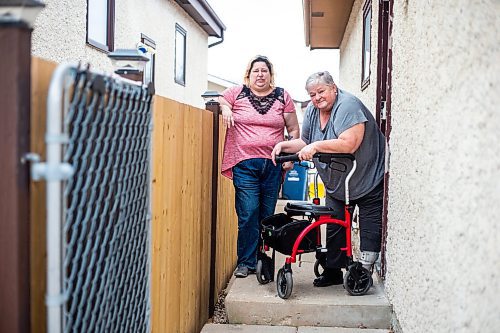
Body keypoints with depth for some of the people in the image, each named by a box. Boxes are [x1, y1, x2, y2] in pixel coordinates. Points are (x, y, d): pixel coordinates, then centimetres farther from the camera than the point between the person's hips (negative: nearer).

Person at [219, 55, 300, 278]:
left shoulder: (283, 97, 11)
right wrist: (224, 108, -2)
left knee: (267, 215, 6)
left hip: (273, 164, 2)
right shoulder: (236, 93, 8)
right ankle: (245, 262, 6)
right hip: (244, 163, -1)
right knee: (248, 214, -6)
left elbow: (294, 130, 14)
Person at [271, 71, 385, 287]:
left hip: (369, 182, -7)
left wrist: (317, 146, -31)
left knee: (370, 232, -1)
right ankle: (333, 272, 22)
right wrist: (284, 146, -4)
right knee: (334, 229, 11)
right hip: (336, 185, 8)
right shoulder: (312, 111, 2)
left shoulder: (348, 105, -23)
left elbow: (349, 144, -34)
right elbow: (305, 142, 12)